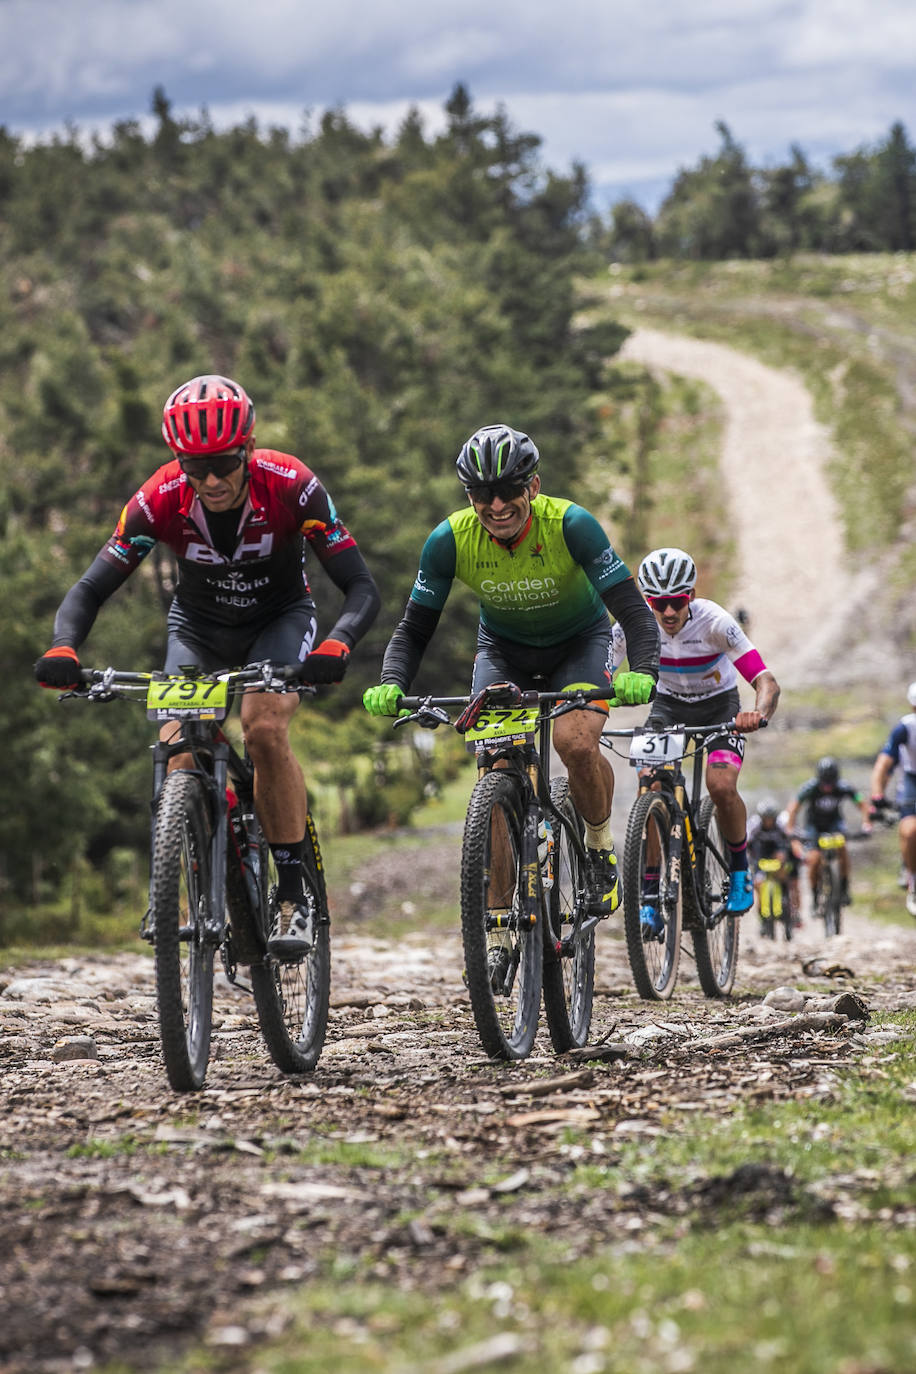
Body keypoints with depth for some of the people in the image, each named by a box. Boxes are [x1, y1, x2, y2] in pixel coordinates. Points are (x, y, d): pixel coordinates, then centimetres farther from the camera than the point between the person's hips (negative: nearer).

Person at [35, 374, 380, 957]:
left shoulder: (291, 486, -30)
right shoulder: (161, 500, -26)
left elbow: (363, 590, -30)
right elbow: (91, 587, -23)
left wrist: (336, 646, -51)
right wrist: (64, 649, -44)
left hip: (280, 617, -2)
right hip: (199, 626, 2)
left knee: (265, 729, -29)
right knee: (176, 754, -19)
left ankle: (295, 897, -18)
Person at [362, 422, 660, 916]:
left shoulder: (570, 525, -31)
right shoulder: (450, 540, -24)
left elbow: (633, 610, -33)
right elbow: (414, 629, -18)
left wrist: (642, 672, -51)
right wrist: (390, 685, -38)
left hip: (579, 640, -2)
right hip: (503, 647, 2)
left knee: (576, 743, -27)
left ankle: (601, 847, 0)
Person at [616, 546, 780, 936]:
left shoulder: (714, 622, -29)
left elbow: (766, 681, -35)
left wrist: (759, 713, -57)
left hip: (719, 704, -2)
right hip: (668, 704, 2)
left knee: (721, 787, -26)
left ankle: (739, 868, 2)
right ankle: (650, 897, -12)